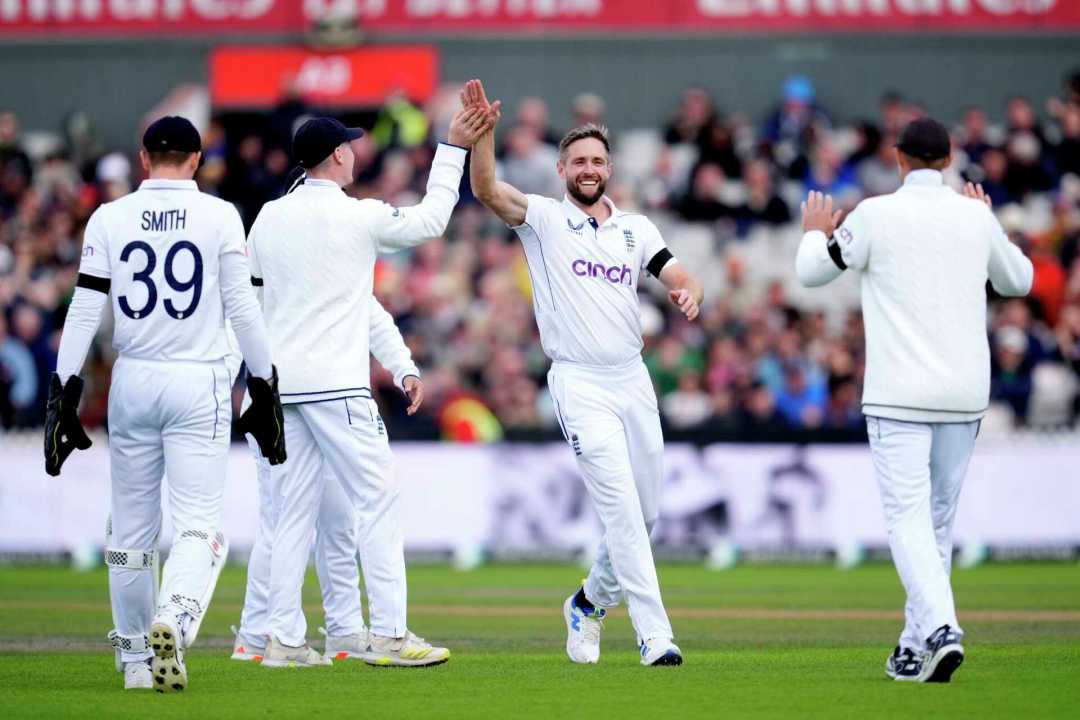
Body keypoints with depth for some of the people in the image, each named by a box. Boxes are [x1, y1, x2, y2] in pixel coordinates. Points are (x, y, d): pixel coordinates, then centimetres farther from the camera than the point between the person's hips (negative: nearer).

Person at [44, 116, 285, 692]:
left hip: (133, 383, 2)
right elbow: (242, 307, -2)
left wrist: (64, 391, 2)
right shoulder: (219, 217, -2)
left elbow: (85, 309, 0)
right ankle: (172, 622, -31)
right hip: (199, 385, -2)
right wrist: (264, 387, 6)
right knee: (198, 526, -5)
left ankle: (135, 657, 18)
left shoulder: (110, 218, 2)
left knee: (131, 529, 12)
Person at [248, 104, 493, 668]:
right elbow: (431, 220, 5)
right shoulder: (358, 217, -8)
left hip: (280, 383, 6)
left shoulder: (267, 219, 9)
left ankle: (284, 639, 6)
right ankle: (388, 635, -7)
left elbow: (249, 299, 14)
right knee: (378, 498, -2)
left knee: (294, 509, 9)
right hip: (336, 384, -6)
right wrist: (452, 150, 10)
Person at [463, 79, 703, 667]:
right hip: (579, 384, -5)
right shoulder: (543, 218, 2)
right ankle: (655, 635, -18)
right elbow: (486, 189, -13)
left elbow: (683, 279, 6)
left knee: (645, 513, 9)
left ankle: (591, 602, 33)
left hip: (633, 380, 5)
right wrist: (484, 130, -28)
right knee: (621, 508, -15)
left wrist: (689, 293, -18)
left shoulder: (637, 229, 13)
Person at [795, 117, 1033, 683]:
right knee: (939, 518, 14)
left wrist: (816, 232, 28)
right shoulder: (976, 217, 4)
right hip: (965, 394, 4)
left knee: (908, 516, -8)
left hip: (899, 397, -4)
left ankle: (940, 629, -29)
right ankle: (916, 648, 19)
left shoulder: (875, 216, -6)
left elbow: (811, 272, 7)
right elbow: (1018, 281, 21)